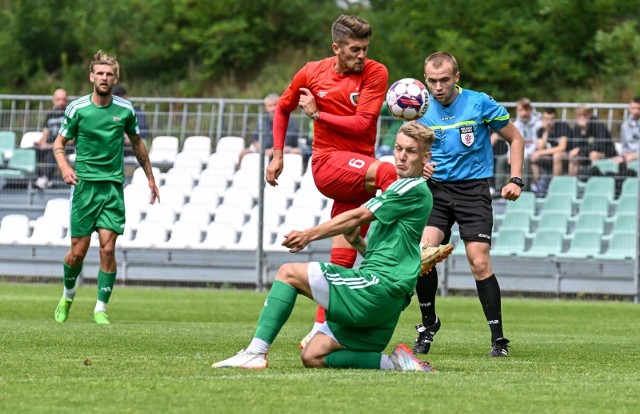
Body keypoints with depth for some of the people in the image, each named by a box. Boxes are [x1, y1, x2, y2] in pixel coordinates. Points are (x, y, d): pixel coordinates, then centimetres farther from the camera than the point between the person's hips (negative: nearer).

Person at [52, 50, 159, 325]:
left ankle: (101, 309, -1)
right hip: (84, 184, -1)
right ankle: (68, 295, 28)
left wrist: (150, 177, 22)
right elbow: (59, 142, 5)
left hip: (113, 185, 1)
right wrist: (64, 167, -15)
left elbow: (136, 143, 19)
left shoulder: (125, 110, 3)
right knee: (78, 251, 0)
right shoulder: (77, 108, -2)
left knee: (108, 248, -10)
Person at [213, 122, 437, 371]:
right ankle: (394, 363, 0)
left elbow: (357, 216, -10)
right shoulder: (400, 191, 25)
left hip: (378, 286, -10)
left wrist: (309, 235, -5)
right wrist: (357, 242, 8)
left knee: (288, 273, -6)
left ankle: (255, 353, -14)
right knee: (312, 358, 5)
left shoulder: (414, 189, -7)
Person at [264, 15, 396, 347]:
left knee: (342, 258, -1)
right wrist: (277, 155, 15)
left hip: (357, 170, 1)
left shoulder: (375, 73, -4)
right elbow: (283, 109, 19)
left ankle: (319, 330, 7)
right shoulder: (311, 73, 1)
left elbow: (362, 124, -12)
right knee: (387, 172, -33)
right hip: (328, 163, -1)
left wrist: (318, 114, -8)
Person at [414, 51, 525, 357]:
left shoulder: (480, 103, -6)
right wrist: (420, 165, -6)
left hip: (473, 189, -3)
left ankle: (498, 339, -3)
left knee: (479, 263, -13)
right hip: (436, 188, 3)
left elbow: (515, 139, 5)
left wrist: (516, 180, -5)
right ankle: (428, 324, 6)